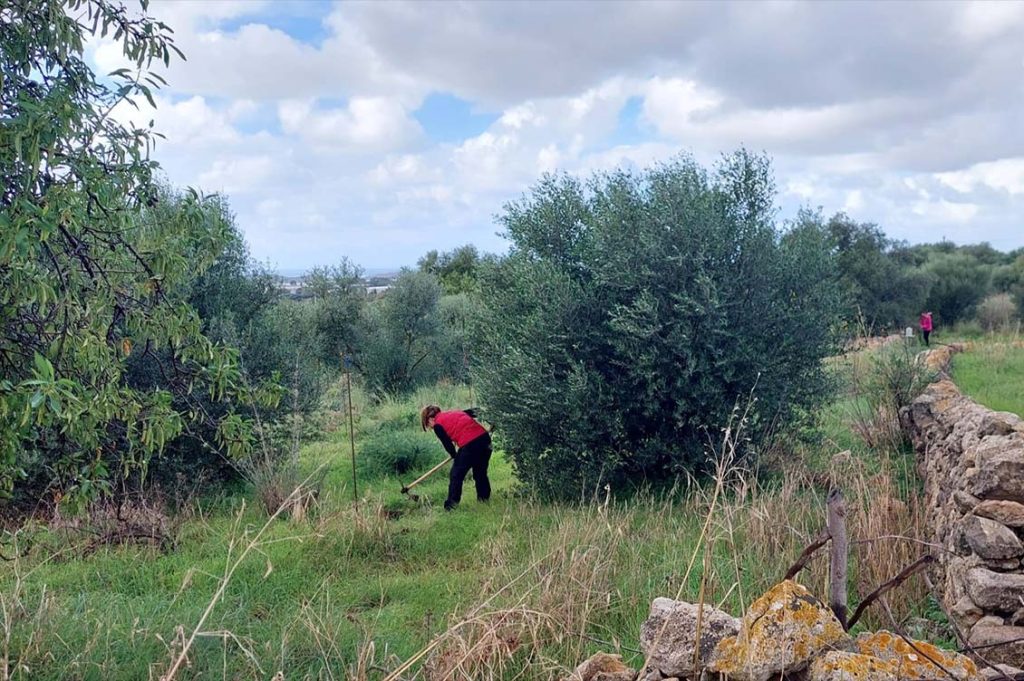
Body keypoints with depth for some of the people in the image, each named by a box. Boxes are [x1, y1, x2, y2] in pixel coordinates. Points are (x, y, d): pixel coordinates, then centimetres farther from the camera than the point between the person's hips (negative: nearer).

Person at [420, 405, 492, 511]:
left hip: (470, 444, -7)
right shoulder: (452, 414, 23)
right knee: (481, 473, 24)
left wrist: (455, 455, 23)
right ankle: (484, 499, 35)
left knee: (456, 475, 7)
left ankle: (451, 505, 10)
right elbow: (471, 412, 23)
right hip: (485, 437, 7)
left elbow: (448, 444, 4)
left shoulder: (438, 425, 4)